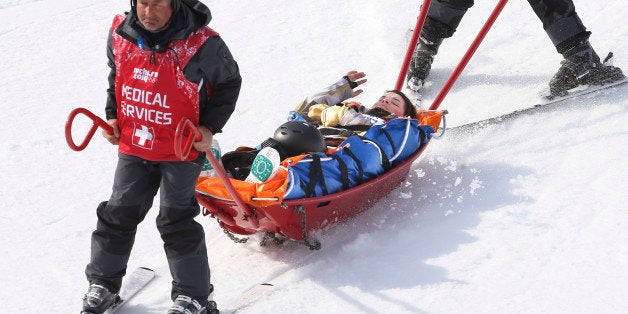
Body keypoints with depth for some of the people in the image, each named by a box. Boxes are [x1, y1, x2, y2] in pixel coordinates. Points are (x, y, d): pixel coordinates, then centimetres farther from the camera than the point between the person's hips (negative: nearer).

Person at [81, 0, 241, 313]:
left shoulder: (201, 43, -19)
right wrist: (112, 114, 6)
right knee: (118, 214, 12)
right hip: (131, 146, 5)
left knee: (175, 222, -1)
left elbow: (229, 81, -2)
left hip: (182, 149, -4)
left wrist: (210, 126, -10)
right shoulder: (120, 33, -6)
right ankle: (103, 283, 30)